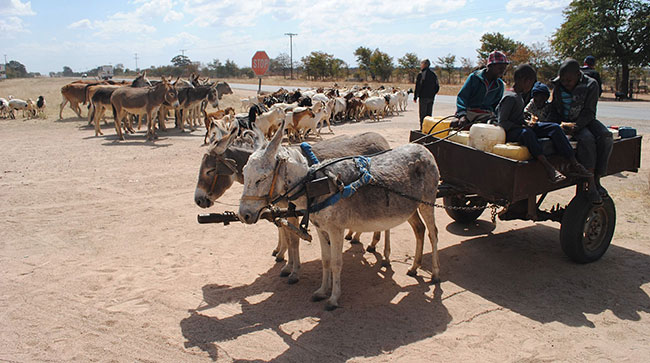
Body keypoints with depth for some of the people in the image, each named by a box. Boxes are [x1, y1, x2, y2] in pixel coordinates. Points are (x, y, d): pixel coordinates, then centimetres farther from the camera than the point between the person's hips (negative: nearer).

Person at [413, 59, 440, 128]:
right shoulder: (433, 74, 12)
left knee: (422, 115, -4)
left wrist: (415, 97, -5)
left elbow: (418, 86, -10)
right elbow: (437, 87, 13)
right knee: (429, 115, 10)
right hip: (431, 98, 6)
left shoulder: (421, 74, -7)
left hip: (423, 97, -6)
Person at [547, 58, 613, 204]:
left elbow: (589, 112, -13)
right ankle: (590, 184, -31)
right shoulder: (558, 87, 0)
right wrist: (561, 124, -14)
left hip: (585, 120, 1)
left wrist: (575, 126, -29)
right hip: (567, 122, -1)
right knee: (587, 139, -32)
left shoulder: (591, 85, -8)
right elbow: (554, 110, 6)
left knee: (606, 137, -28)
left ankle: (597, 180, -18)